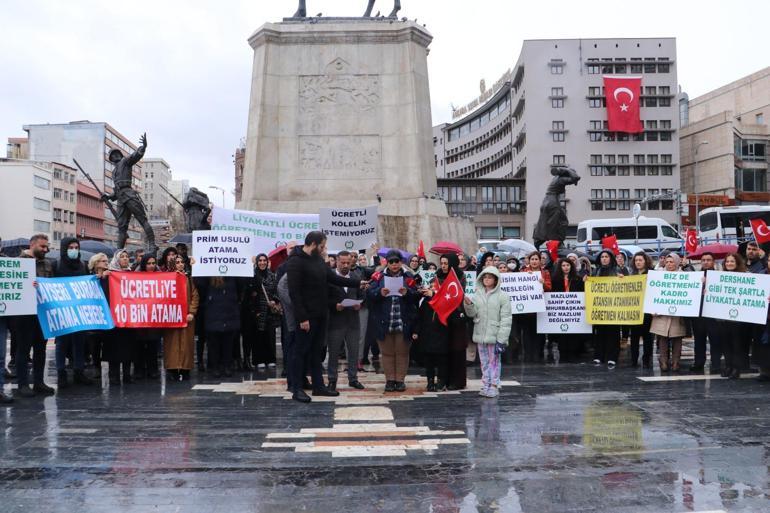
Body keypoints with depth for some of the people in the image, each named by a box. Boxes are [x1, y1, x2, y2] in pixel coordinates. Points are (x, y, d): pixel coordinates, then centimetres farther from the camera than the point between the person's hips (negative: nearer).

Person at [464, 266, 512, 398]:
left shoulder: (503, 296, -6)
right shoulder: (477, 294, 9)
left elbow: (506, 319, -9)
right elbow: (472, 313, 5)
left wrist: (501, 339, -14)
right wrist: (468, 304, -16)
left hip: (494, 336, -5)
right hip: (480, 335, 5)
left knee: (494, 361, 1)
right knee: (484, 362, 11)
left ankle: (494, 387, 8)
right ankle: (486, 386, 18)